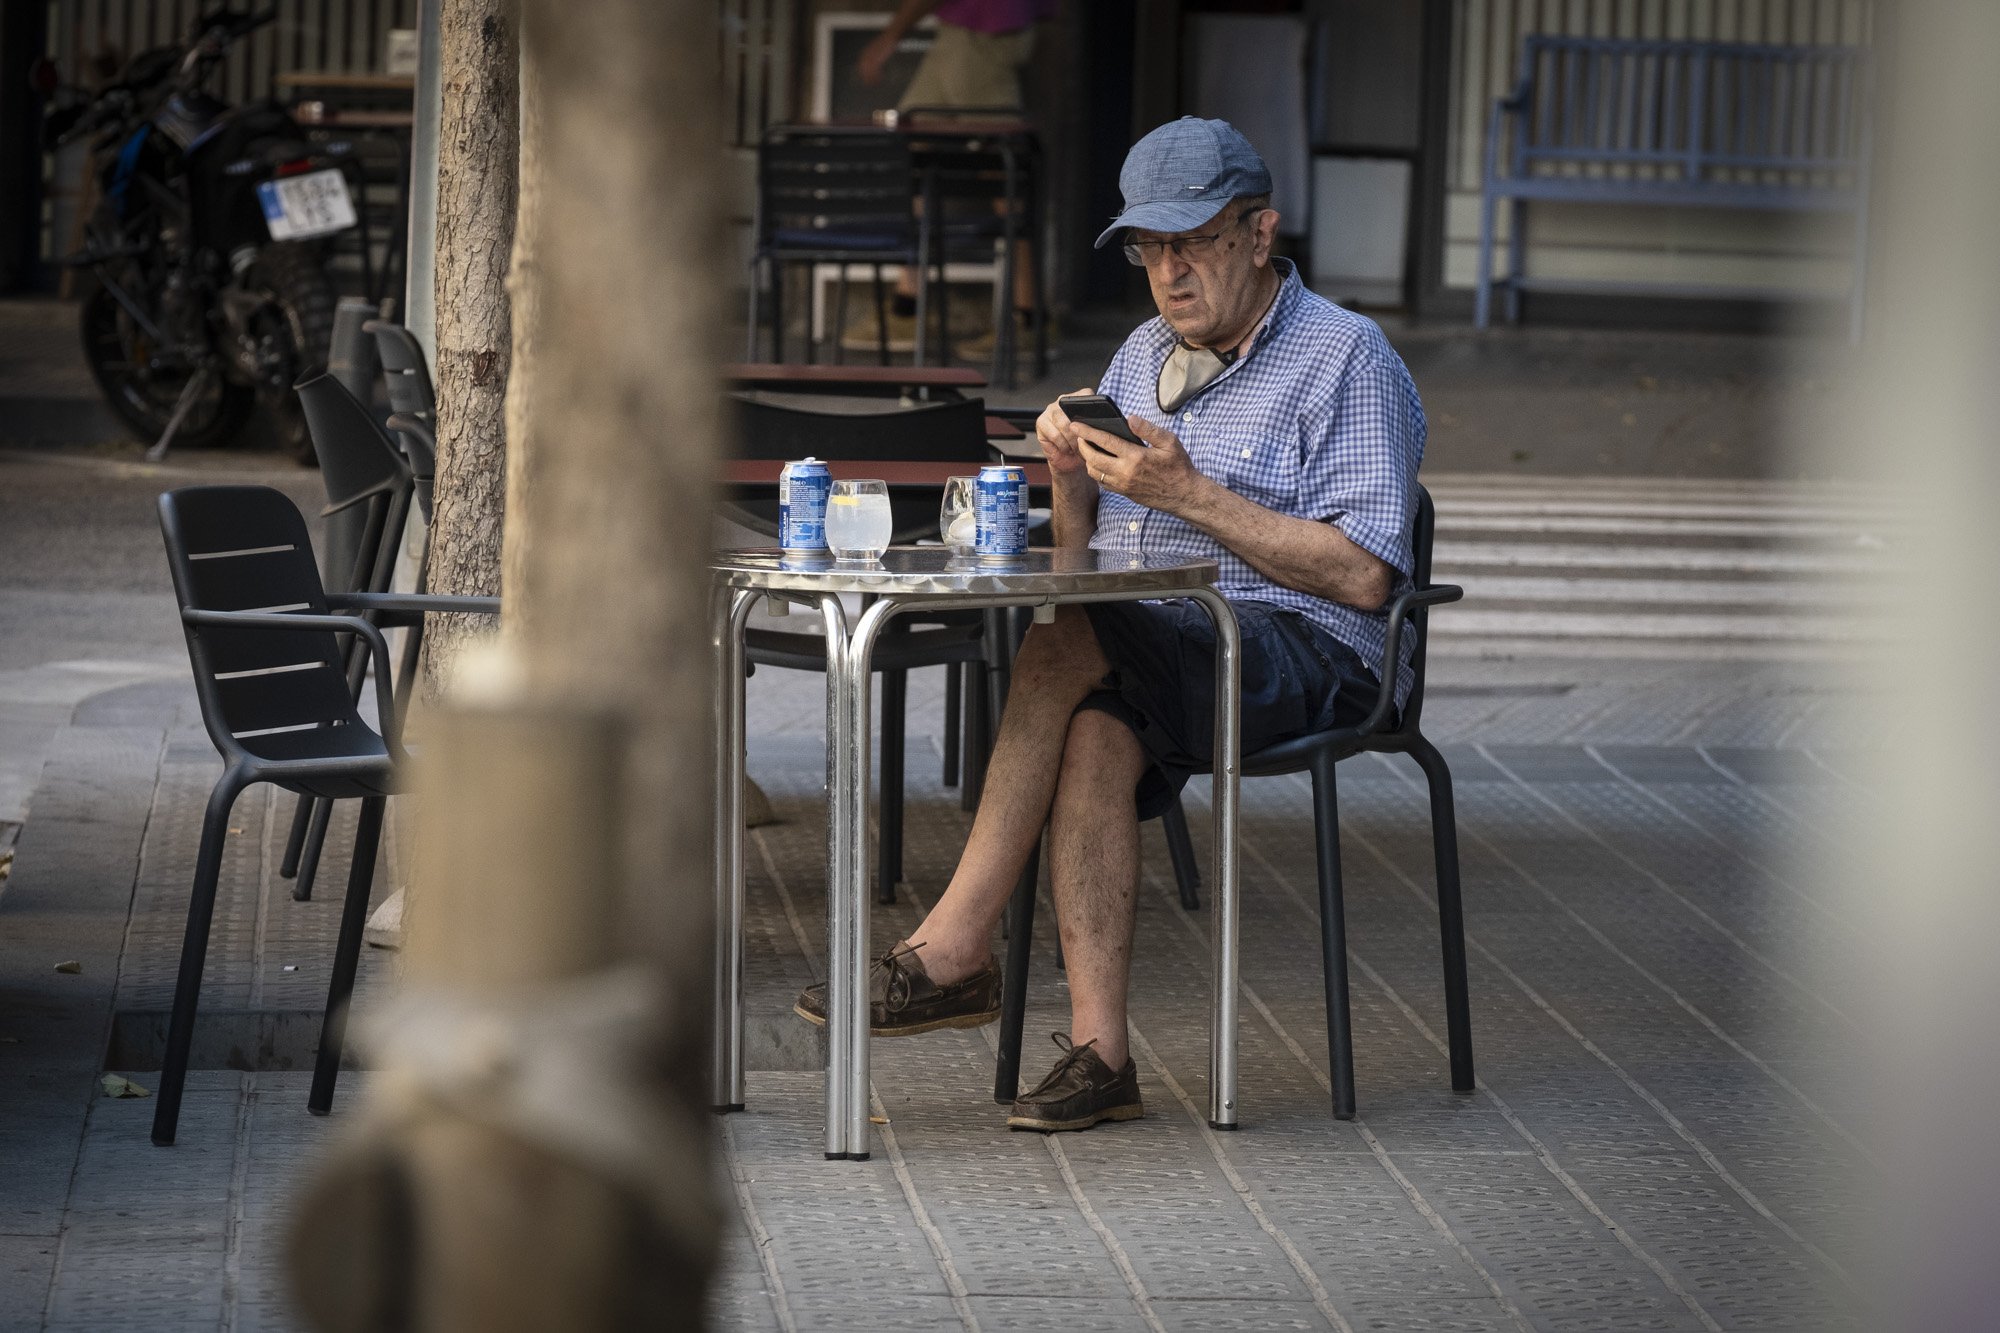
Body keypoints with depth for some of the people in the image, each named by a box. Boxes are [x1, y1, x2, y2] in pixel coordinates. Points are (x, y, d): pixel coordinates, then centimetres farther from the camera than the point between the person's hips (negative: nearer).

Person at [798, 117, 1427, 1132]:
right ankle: (1097, 1052, -36)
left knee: (1068, 641, -32)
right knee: (1096, 732, -32)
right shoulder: (1143, 355, 21)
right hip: (1145, 651, 6)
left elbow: (1362, 575, -13)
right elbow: (1087, 554, 21)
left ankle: (953, 950, -29)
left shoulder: (1346, 358, -1)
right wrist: (1072, 478, -2)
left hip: (1303, 654, -6)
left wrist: (1189, 495, -17)